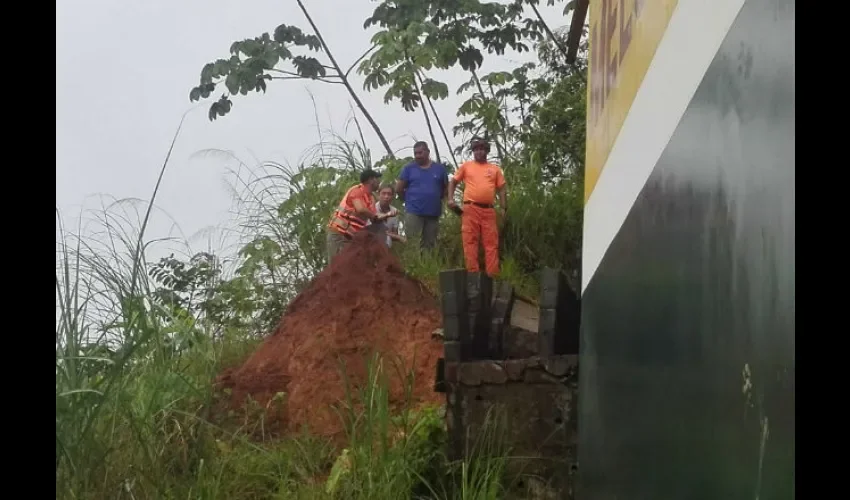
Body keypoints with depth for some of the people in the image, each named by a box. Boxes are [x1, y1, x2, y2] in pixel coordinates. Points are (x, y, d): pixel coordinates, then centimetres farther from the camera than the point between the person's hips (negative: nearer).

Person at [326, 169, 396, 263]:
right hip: (338, 233, -9)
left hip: (351, 236, 9)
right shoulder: (357, 190, -12)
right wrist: (376, 216, -11)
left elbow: (374, 220, 13)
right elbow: (361, 210, -28)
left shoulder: (371, 198, 12)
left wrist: (388, 215, -5)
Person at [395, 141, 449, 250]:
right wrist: (411, 200, 9)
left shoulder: (440, 168, 7)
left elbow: (446, 188, 16)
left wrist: (435, 199, 9)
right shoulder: (409, 168, 2)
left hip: (433, 213, 3)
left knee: (429, 245, 9)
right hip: (413, 212, -3)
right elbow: (398, 188, 5)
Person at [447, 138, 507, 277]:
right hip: (470, 209, -2)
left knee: (491, 242, 0)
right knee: (470, 241, -5)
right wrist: (450, 198, 1)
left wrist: (503, 208, 5)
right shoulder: (466, 166, 10)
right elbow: (453, 182, 15)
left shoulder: (495, 169, 13)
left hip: (488, 210, 2)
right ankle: (473, 273, -4)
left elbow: (502, 189, 13)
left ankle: (493, 274, 2)